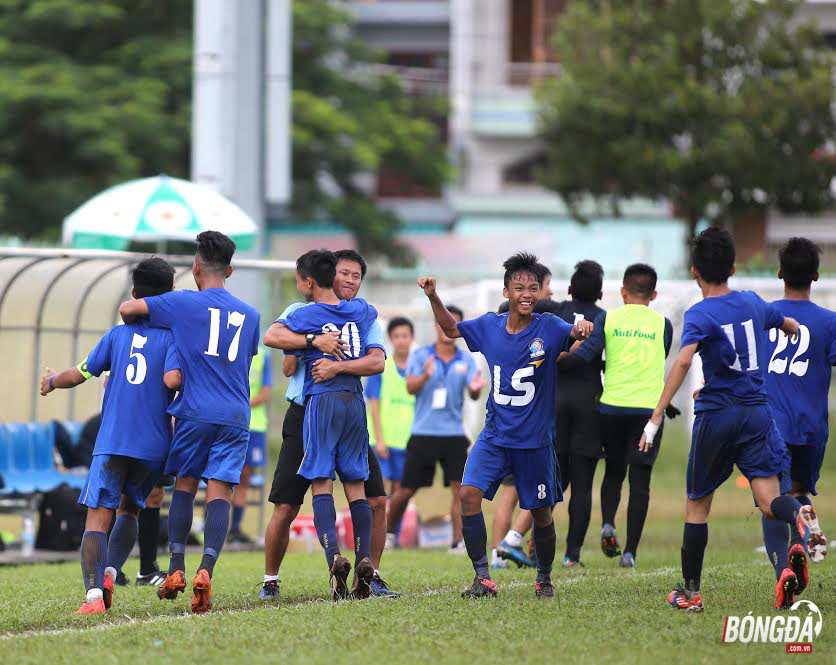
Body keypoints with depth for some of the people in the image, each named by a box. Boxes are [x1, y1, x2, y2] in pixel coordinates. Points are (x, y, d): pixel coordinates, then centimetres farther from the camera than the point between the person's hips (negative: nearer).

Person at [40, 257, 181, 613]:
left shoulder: (118, 334, 10)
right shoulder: (173, 334, 2)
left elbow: (81, 374, 14)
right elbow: (172, 379, -15)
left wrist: (52, 382, 33)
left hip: (112, 442, 0)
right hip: (154, 446, 0)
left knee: (98, 518, -6)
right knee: (129, 510, 21)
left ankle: (94, 592, -26)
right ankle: (109, 573, -2)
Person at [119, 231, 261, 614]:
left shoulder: (184, 303, 2)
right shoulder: (249, 314, 15)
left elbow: (128, 309, -1)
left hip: (194, 410, -2)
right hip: (236, 416, 2)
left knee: (184, 485, 14)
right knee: (219, 492, -4)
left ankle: (176, 571, 6)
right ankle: (206, 571, -21)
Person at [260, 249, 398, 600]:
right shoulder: (301, 312, 5)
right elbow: (272, 335, -16)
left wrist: (338, 366, -25)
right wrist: (314, 340, -28)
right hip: (304, 416, -2)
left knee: (375, 501, -4)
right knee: (285, 508, -4)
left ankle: (371, 575, 10)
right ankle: (270, 580, 12)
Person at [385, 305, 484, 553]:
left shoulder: (466, 361, 6)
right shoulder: (420, 356, 1)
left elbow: (473, 394, -5)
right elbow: (411, 388, -9)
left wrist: (475, 389, -29)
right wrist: (425, 376, -30)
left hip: (454, 434, 1)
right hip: (423, 433, -1)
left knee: (460, 488, -9)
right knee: (407, 490, 4)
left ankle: (458, 541, -7)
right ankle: (388, 532, 24)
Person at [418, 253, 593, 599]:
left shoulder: (549, 328, -10)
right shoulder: (489, 326, 1)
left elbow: (574, 334, -27)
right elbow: (451, 328, 18)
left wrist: (583, 328, -50)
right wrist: (433, 297, 5)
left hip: (536, 440, -2)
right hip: (495, 436, 2)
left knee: (542, 513, 8)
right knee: (469, 493, -18)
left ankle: (544, 579, 31)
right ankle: (482, 577, -11)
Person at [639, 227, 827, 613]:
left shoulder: (701, 315, -9)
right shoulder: (753, 303, 8)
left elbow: (683, 361, -27)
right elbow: (791, 327, 29)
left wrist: (656, 418, -29)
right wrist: (796, 329, 56)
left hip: (716, 415, -3)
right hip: (758, 413, 3)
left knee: (697, 505, 12)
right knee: (769, 500, -4)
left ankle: (690, 592, 16)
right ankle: (799, 516, -40)